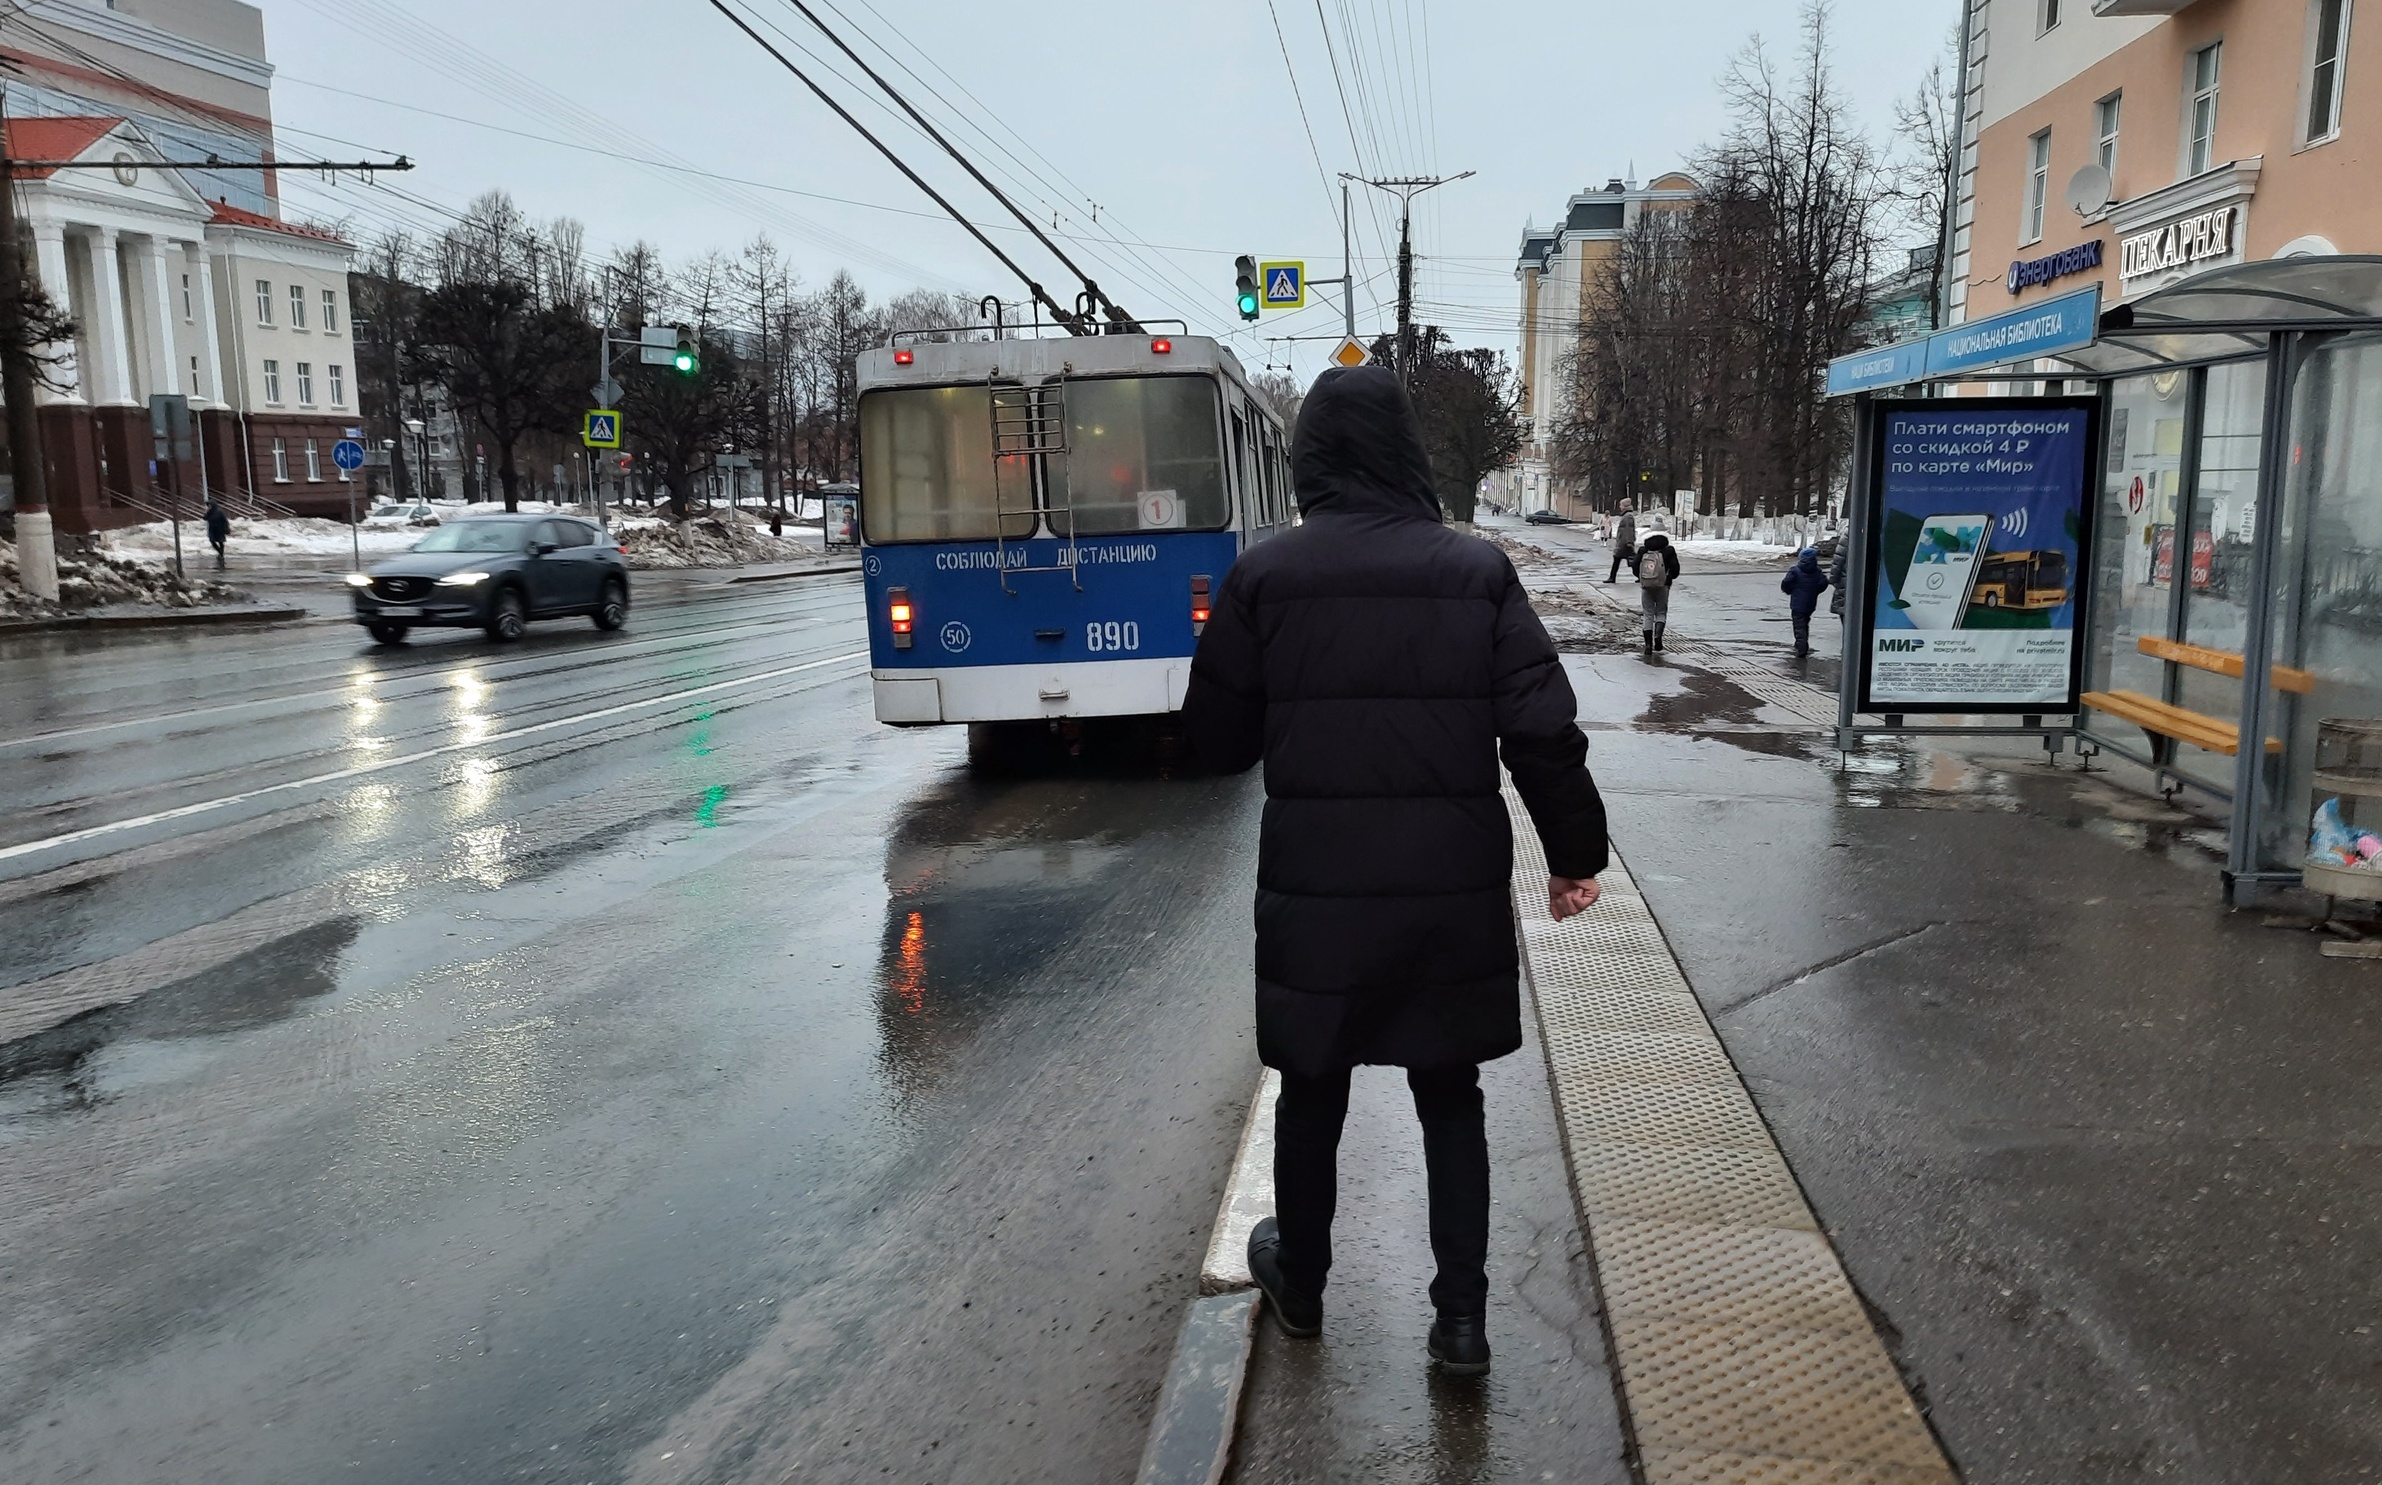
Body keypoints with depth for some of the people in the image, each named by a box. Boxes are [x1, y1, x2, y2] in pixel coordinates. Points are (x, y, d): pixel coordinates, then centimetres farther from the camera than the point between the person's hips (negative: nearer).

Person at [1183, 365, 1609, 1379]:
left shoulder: (1264, 576, -7)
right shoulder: (1477, 573, -4)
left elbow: (1216, 740, 0)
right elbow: (1545, 732, -7)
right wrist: (1575, 853, 4)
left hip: (1313, 886, 0)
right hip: (1455, 887, 1)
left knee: (1311, 1092, 19)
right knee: (1449, 1098, 18)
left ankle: (1298, 1281, 37)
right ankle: (1460, 1315, 20)